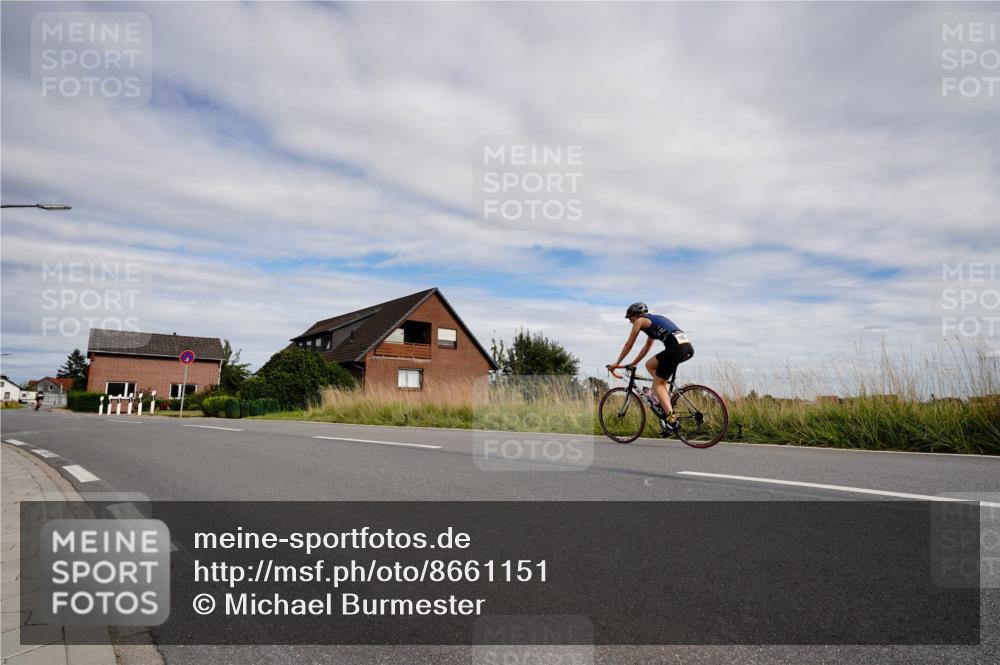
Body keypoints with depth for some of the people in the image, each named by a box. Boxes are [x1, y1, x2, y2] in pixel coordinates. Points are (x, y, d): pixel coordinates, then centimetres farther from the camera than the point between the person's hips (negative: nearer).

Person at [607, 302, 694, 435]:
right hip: (688, 346, 8)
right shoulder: (654, 320, 33)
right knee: (650, 365, 23)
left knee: (657, 384, 3)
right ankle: (665, 402, 15)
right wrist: (633, 364, 44)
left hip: (676, 348, -8)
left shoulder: (640, 321, 10)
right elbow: (646, 347, 40)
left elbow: (628, 345, 14)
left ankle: (671, 419, -9)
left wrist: (616, 364, 24)